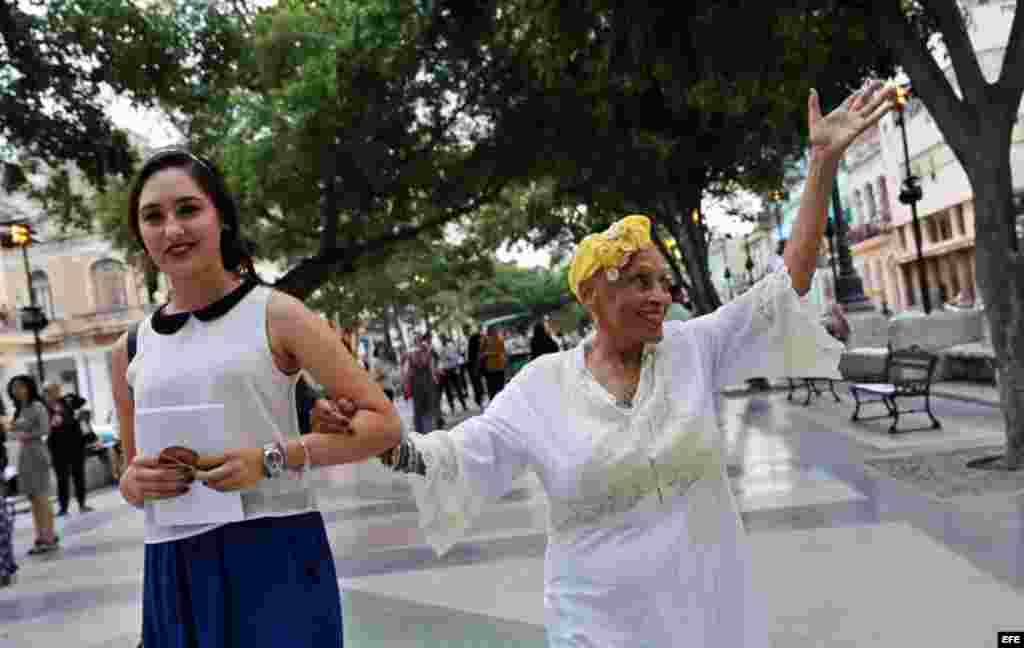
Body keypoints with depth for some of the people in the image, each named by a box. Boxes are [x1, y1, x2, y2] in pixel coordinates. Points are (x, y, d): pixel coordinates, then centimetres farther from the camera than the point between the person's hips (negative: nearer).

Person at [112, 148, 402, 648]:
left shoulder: (275, 315, -5)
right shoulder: (130, 350, 8)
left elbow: (383, 424, -7)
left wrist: (272, 458, -17)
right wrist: (134, 484, -4)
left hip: (276, 557, -4)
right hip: (174, 572, 4)